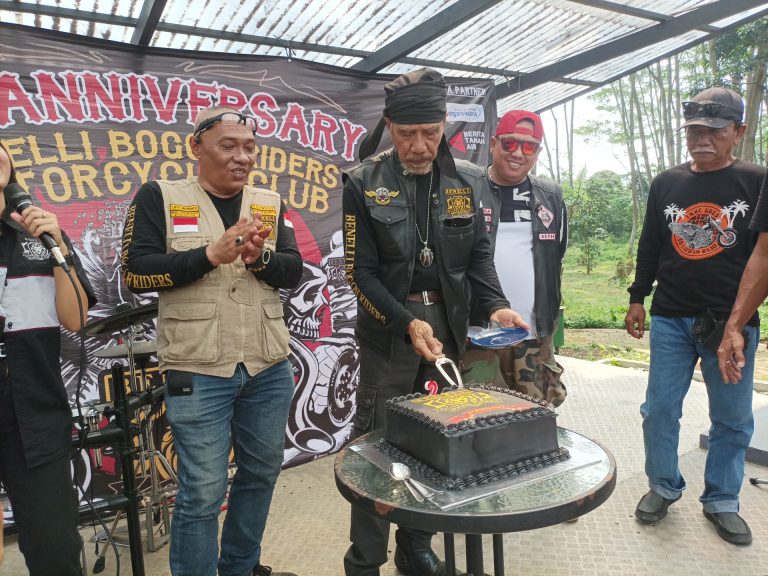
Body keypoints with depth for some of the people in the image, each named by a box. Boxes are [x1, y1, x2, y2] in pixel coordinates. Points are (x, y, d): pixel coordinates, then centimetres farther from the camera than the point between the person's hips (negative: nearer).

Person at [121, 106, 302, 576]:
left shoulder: (269, 203, 9)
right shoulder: (159, 197, -1)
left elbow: (294, 272, 1)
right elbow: (136, 273, -10)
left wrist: (260, 257, -20)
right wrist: (211, 254, -20)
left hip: (269, 369, 5)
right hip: (197, 371, -4)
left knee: (262, 471, 18)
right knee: (203, 491, 3)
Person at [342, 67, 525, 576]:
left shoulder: (468, 180, 4)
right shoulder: (364, 183, -6)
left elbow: (479, 252, 7)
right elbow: (362, 271, -9)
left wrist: (496, 304, -11)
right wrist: (407, 323, -21)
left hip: (448, 323, 3)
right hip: (387, 328, -3)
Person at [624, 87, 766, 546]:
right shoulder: (666, 184, 7)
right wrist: (637, 298, 10)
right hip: (670, 319, 2)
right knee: (660, 410, 6)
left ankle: (722, 501, 27)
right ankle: (663, 487, 26)